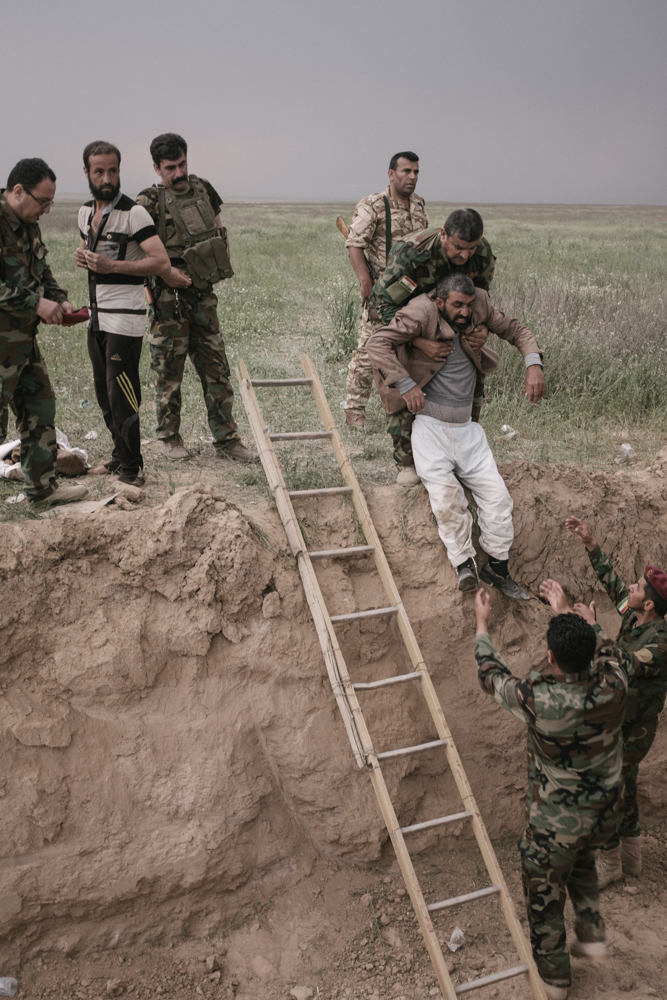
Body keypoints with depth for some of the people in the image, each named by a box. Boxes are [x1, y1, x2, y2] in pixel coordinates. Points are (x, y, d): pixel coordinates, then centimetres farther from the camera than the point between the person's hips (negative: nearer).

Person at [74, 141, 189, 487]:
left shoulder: (133, 213, -12)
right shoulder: (86, 212, 13)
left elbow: (162, 262, -20)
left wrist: (112, 266, -24)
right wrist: (82, 255, 7)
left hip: (124, 319, -8)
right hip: (97, 316, 8)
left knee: (122, 397, -7)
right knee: (104, 394, 14)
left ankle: (132, 469, 2)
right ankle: (120, 456, 27)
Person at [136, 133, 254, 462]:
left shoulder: (202, 188, 10)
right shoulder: (151, 202, -8)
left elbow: (220, 231, 22)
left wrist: (221, 265, 10)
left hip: (204, 296, 5)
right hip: (170, 298, -5)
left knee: (216, 367, 6)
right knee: (169, 370, 4)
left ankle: (226, 438, 12)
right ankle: (169, 436, 19)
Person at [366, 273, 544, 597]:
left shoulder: (479, 307, 2)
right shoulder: (422, 312, -12)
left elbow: (516, 330, 15)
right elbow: (377, 343, -18)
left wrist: (533, 365, -3)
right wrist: (406, 385, -21)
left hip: (466, 426, 5)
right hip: (430, 425, -4)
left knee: (496, 493, -3)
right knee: (445, 493, -21)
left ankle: (497, 566, 11)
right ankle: (464, 563, -3)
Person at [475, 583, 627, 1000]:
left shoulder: (539, 700, -33)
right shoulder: (613, 685, -23)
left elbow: (492, 675, -11)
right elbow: (603, 647, 3)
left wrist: (482, 624, 4)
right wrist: (565, 609, 14)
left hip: (556, 824, -4)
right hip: (606, 813, 5)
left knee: (545, 896, 21)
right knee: (582, 861, 37)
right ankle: (593, 937, 37)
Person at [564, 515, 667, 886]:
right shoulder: (635, 618, -6)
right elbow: (613, 583, 8)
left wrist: (592, 626, -33)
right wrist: (592, 545, 3)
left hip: (631, 730, -9)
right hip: (618, 721, 9)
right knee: (623, 789, 22)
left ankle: (609, 865, 24)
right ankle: (631, 858, 40)